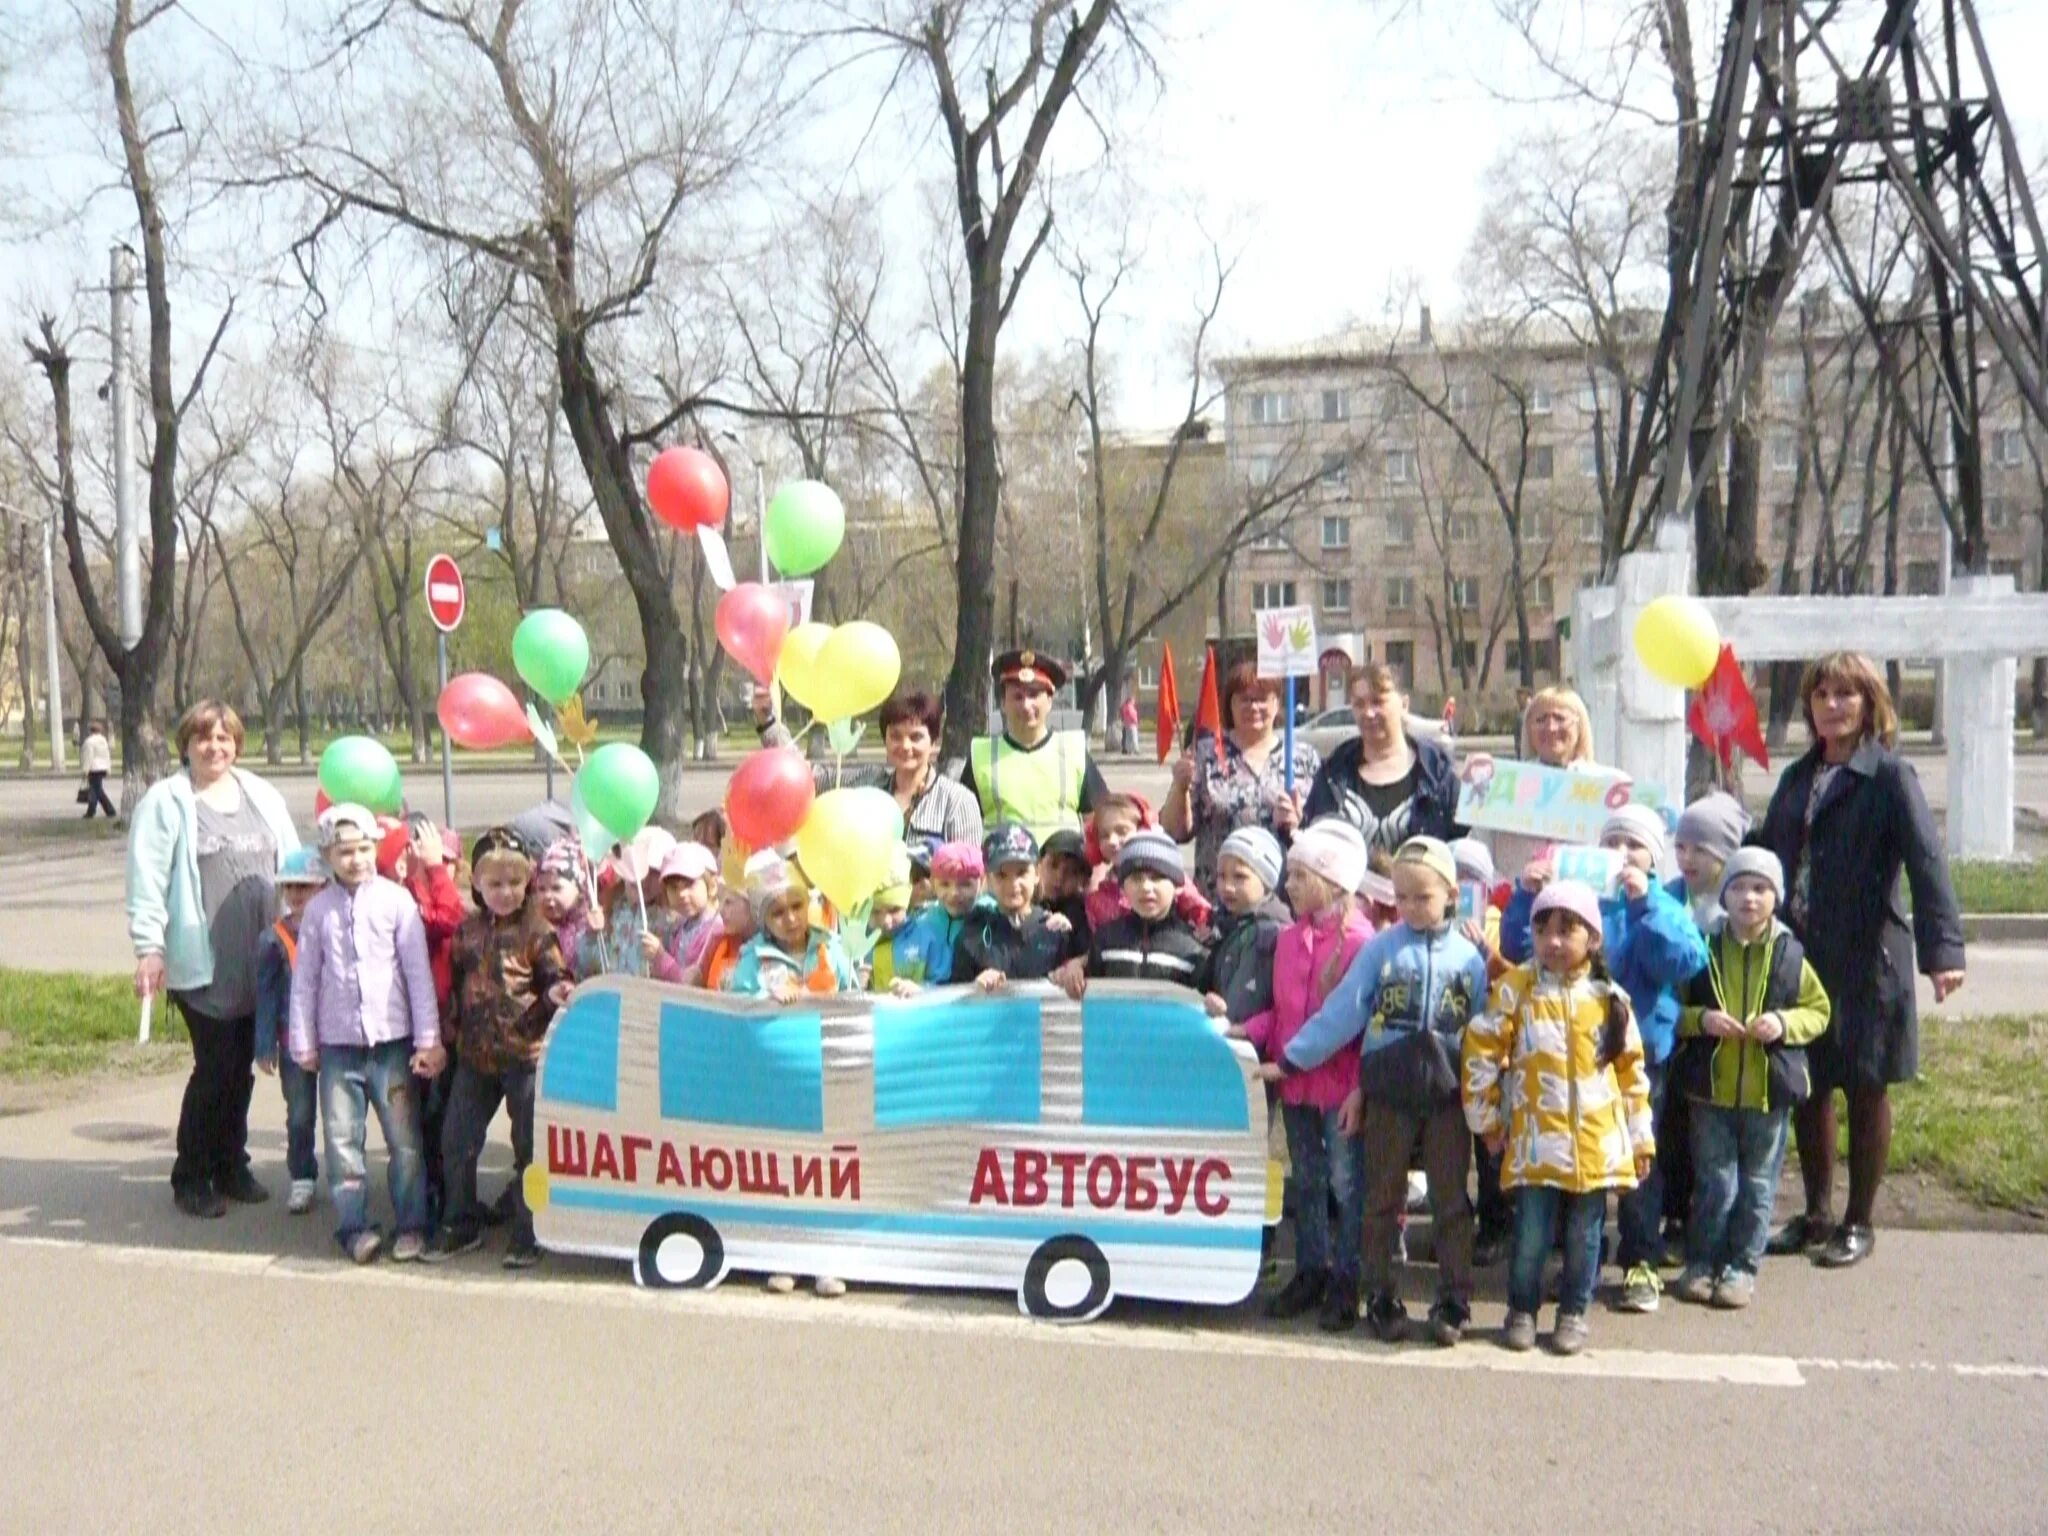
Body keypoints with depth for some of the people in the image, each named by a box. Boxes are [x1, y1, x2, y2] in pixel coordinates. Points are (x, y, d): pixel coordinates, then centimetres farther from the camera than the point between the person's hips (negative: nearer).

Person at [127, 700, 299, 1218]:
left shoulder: (262, 796, 13)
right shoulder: (165, 802, -2)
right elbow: (147, 880, -7)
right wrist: (149, 947, -13)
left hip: (259, 961, 5)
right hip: (202, 963, -5)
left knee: (242, 1067, 12)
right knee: (215, 1068, -5)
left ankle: (231, 1165, 25)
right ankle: (191, 1176, 10)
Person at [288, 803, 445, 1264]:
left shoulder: (396, 900, -2)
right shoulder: (319, 909, 4)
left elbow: (419, 972, -1)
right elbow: (305, 980, 9)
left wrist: (428, 1039, -3)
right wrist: (303, 1043, 7)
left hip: (392, 1040, -2)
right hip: (338, 1044, 2)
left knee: (405, 1140, 3)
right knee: (342, 1139, 5)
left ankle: (412, 1225, 14)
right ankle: (352, 1226, 15)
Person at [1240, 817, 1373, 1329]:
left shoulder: (1358, 941, -14)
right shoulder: (1288, 938, 7)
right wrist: (1243, 1030, -2)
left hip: (1340, 1081, -7)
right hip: (1294, 1080, 7)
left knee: (1346, 1183, 5)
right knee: (1306, 1181, 16)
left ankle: (1345, 1281, 15)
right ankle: (1311, 1271, 27)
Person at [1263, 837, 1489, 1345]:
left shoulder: (1469, 957, 0)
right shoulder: (1380, 948, -3)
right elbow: (1341, 1012, -4)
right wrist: (1291, 1060, -8)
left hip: (1447, 1094, 0)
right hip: (1388, 1093, 0)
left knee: (1451, 1200, 7)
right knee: (1383, 1198, 9)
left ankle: (1453, 1302, 18)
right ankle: (1382, 1299, 21)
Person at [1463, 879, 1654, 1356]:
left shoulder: (1609, 997, 3)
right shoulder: (1516, 988, -4)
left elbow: (1631, 1070, 9)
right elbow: (1481, 1051, -2)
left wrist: (1641, 1137, 10)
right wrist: (1485, 1118, 0)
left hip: (1597, 1141, 2)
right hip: (1537, 1138, -2)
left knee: (1584, 1233, 11)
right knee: (1531, 1232, 1)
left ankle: (1573, 1312, 28)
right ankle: (1522, 1309, 21)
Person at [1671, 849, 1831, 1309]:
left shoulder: (1790, 954, -1)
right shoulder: (1703, 949, -2)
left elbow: (1818, 1010, 7)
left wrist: (1784, 1023, -12)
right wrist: (1701, 1019, -15)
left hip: (1769, 1089, 1)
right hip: (1711, 1085, -1)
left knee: (1757, 1184, 9)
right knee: (1714, 1182, 6)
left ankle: (1742, 1266, 20)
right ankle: (1701, 1262, 18)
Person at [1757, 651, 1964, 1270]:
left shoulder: (1890, 775, -6)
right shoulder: (1798, 778, 13)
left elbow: (1927, 862, -18)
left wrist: (1943, 947, -29)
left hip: (1866, 961, -5)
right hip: (1799, 958, 5)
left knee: (1865, 1093, 7)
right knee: (1808, 1091, 11)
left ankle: (1859, 1222, 20)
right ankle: (1816, 1214, 26)